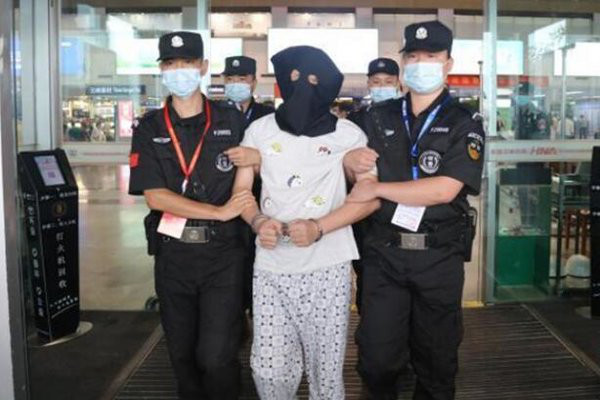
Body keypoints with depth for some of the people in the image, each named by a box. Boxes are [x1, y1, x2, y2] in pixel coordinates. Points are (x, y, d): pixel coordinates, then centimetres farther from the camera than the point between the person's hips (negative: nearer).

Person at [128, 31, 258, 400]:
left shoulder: (232, 120, 2)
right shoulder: (150, 128, 3)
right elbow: (155, 196, -7)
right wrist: (219, 212, -12)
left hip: (222, 253, -2)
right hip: (172, 255, 2)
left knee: (216, 357, -7)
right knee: (182, 354, 14)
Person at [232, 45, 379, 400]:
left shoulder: (348, 134, 2)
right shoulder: (260, 131, 8)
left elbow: (370, 197, -1)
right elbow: (242, 188, 12)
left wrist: (318, 228, -15)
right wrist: (258, 221, -10)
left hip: (327, 267, -1)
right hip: (271, 267, 2)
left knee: (326, 370, 7)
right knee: (269, 371, 2)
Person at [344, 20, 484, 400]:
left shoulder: (465, 123, -3)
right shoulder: (380, 118, 8)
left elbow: (445, 190, -17)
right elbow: (362, 181, 15)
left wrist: (377, 189, -15)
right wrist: (350, 161, -8)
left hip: (439, 257, -2)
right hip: (384, 252, 2)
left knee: (436, 357, 14)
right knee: (377, 357, 5)